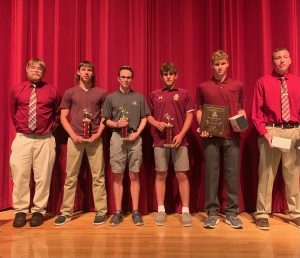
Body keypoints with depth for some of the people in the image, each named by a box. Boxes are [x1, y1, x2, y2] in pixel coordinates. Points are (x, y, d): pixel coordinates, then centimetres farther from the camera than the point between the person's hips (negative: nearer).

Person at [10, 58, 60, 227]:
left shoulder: (52, 91, 4)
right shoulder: (17, 90, 8)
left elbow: (58, 113, 15)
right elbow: (13, 112, 21)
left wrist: (51, 127, 8)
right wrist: (20, 127, 15)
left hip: (45, 139, -1)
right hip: (22, 138, 1)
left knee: (43, 176, 2)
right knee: (20, 175, 1)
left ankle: (39, 211, 15)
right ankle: (21, 211, 16)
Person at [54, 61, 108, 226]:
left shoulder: (101, 93, 9)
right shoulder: (70, 93, 9)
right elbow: (63, 117, 7)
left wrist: (98, 133, -4)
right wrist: (73, 135, -5)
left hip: (95, 138, 0)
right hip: (75, 138, 1)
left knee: (98, 176, 1)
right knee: (71, 176, 5)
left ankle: (101, 211, 10)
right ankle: (66, 212, 15)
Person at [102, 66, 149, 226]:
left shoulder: (139, 97, 11)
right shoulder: (111, 97, 10)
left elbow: (144, 119, 9)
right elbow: (107, 121, 10)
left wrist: (137, 133, -6)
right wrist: (117, 124, -10)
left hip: (135, 138, 0)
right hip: (117, 137, 0)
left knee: (134, 175, 3)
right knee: (117, 176, 3)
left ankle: (135, 211, 11)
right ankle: (118, 212, 12)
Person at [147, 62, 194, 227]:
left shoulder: (183, 94, 8)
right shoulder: (154, 95, 12)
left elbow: (189, 115, 3)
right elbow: (148, 115, 15)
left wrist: (181, 135, -8)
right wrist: (156, 123, -7)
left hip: (179, 140, -1)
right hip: (160, 140, 1)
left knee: (182, 175, 0)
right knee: (161, 175, 5)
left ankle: (185, 211, 10)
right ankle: (161, 210, 15)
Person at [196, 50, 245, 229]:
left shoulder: (238, 85, 10)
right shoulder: (203, 87, 8)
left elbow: (241, 109, 15)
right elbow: (199, 110, 11)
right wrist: (202, 127, -4)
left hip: (232, 136, 1)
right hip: (211, 136, -1)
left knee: (232, 173, 3)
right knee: (211, 173, 2)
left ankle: (232, 213, 15)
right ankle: (212, 212, 13)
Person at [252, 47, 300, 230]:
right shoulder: (263, 82, 3)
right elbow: (257, 112, 0)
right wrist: (264, 132, -11)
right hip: (271, 131, -2)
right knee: (266, 173, 3)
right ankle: (262, 214, 14)